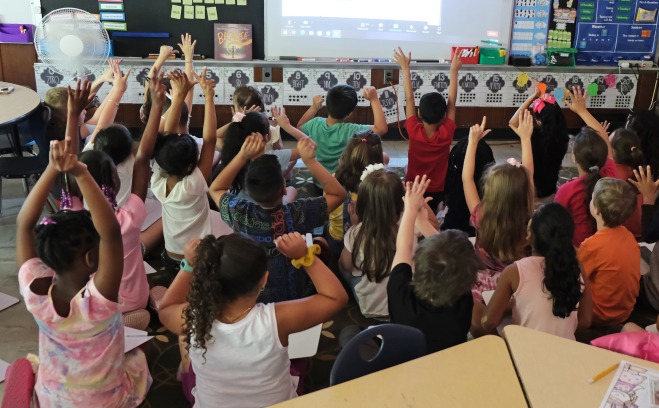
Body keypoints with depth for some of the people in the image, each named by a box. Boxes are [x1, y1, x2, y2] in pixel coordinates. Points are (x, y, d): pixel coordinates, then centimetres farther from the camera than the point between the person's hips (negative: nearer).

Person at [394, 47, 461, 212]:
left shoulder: (414, 132, -25)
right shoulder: (446, 134, -23)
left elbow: (409, 98, -18)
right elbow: (452, 101, -15)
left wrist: (405, 67, -11)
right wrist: (454, 71, -7)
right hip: (437, 191, 1)